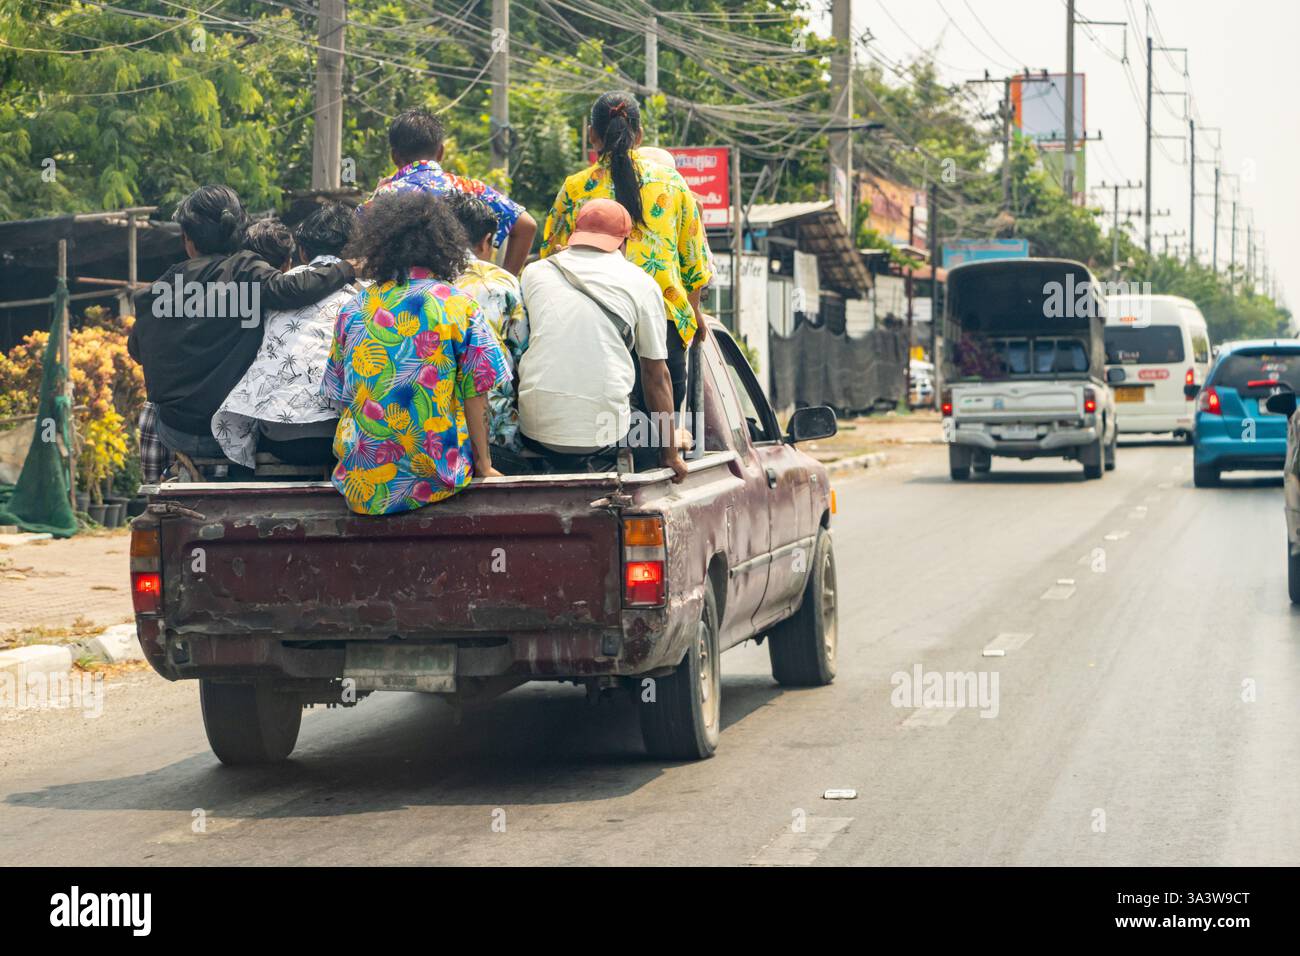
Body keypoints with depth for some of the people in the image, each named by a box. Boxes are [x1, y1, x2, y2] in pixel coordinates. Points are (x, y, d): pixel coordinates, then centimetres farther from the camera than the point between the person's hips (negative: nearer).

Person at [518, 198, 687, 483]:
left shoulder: (534, 272, 13)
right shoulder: (641, 283, 8)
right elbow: (656, 375, 11)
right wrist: (670, 455, 17)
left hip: (536, 429, 2)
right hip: (604, 433, -2)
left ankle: (562, 467, 14)